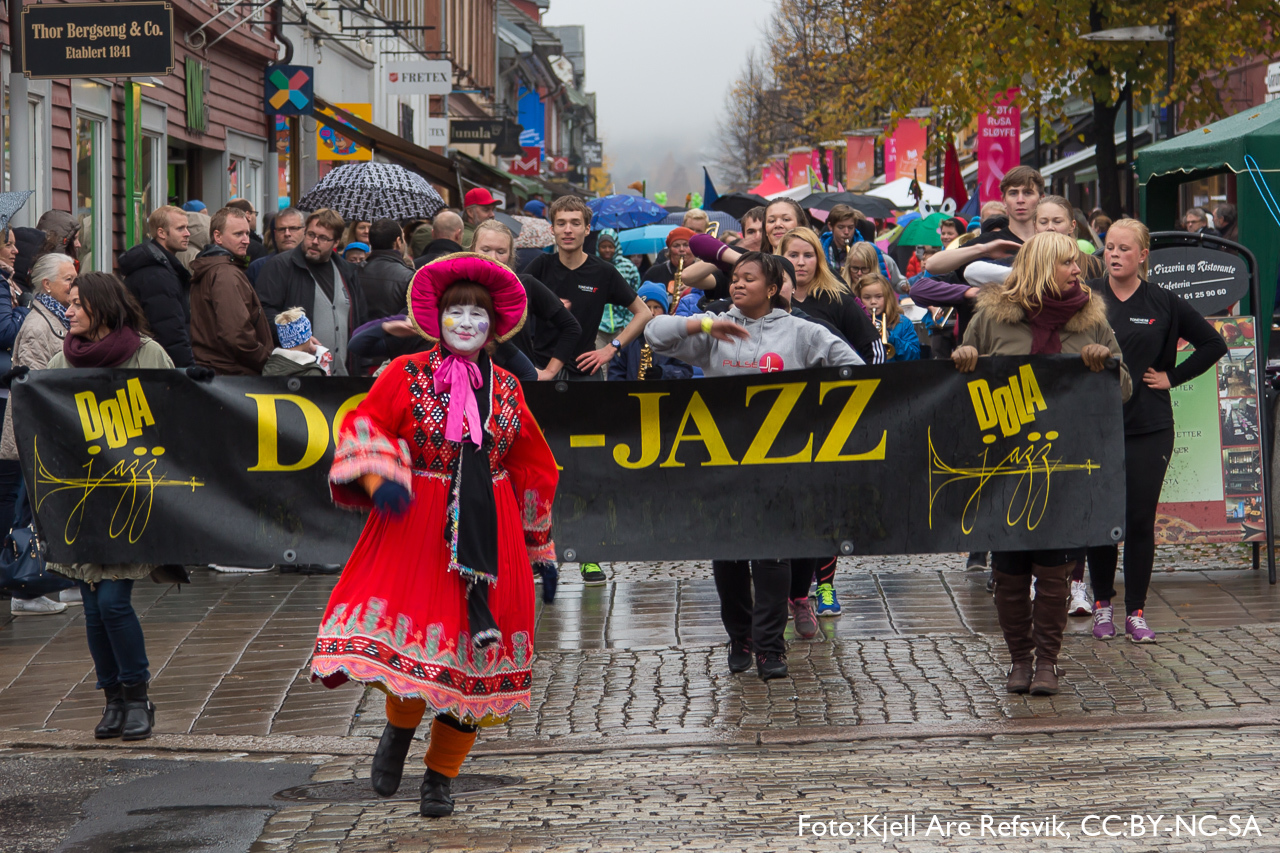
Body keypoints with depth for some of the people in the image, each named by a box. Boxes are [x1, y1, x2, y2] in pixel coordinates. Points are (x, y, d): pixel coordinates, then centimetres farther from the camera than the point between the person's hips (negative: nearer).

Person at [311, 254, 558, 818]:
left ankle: (441, 774, 18)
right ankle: (400, 724, 15)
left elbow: (533, 466, 18)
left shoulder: (505, 389, 9)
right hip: (417, 526, -3)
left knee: (474, 647, 3)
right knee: (414, 624, -17)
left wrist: (532, 541, 20)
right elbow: (361, 428, -2)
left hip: (489, 533, 3)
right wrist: (378, 477, -21)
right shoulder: (406, 376, 1)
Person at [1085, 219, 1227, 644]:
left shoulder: (1165, 304, 3)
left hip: (1149, 429, 0)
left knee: (1140, 520, -1)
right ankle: (1102, 605, 17)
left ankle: (1136, 612, 8)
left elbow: (1213, 344, 11)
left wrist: (1171, 377, 4)